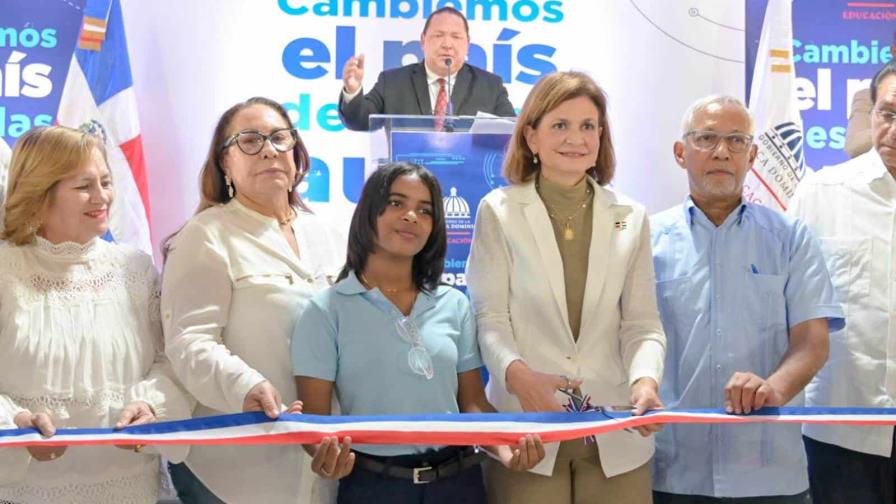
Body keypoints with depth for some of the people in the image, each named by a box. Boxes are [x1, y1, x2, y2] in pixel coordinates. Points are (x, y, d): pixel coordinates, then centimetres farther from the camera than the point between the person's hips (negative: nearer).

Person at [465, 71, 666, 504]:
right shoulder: (499, 211, 4)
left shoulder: (631, 218, 12)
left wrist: (645, 379, -14)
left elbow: (642, 324, 7)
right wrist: (517, 374, -22)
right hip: (526, 427, -2)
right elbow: (490, 316, -3)